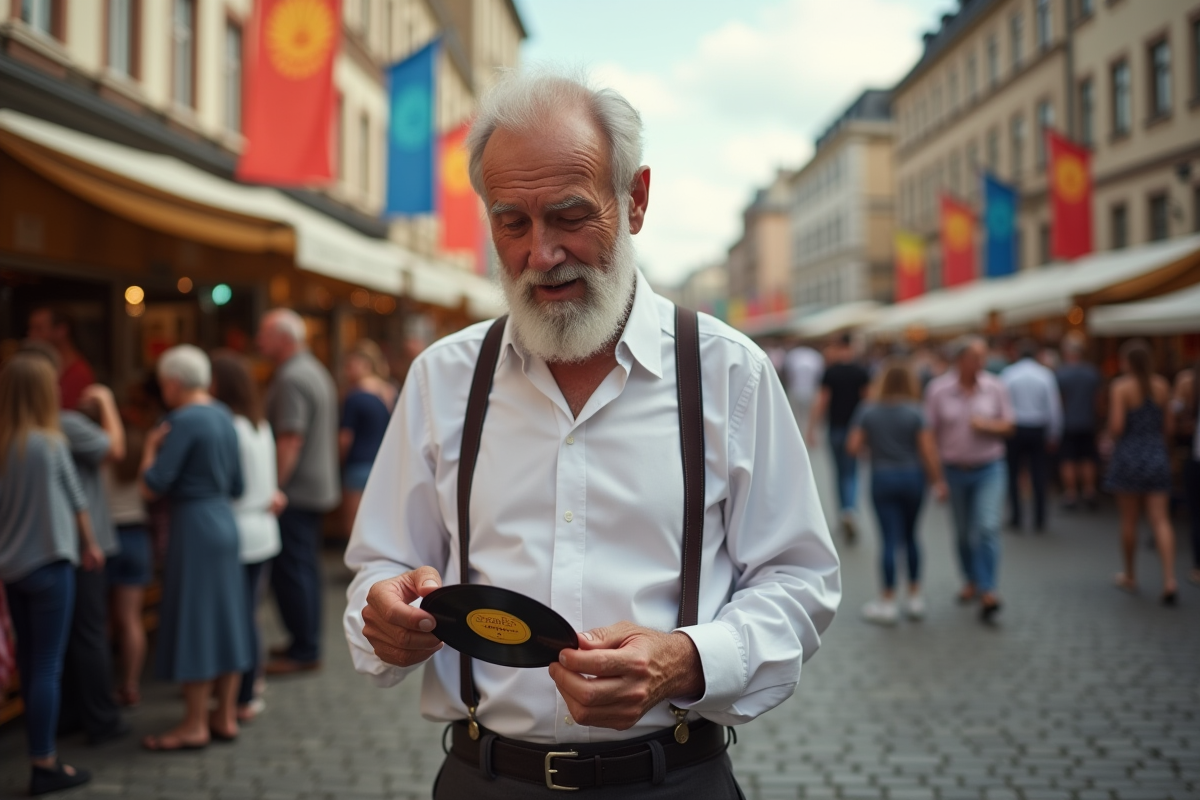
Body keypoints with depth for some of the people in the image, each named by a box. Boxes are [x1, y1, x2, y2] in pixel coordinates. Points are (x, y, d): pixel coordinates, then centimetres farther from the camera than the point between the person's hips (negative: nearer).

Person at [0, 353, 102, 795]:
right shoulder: (50, 443, -14)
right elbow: (75, 500, -3)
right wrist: (89, 544, 13)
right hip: (49, 564, -6)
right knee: (47, 666, -1)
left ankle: (40, 749, 28)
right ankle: (44, 766, 3)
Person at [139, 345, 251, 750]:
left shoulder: (184, 421, -16)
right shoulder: (223, 416, 9)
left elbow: (152, 487, -18)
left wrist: (151, 447, -3)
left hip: (194, 525, -8)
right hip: (225, 520, 8)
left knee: (193, 622, 0)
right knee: (224, 618, 12)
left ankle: (195, 725, 8)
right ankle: (225, 715, 20)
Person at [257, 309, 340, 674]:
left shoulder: (290, 379, -17)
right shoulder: (316, 371, 15)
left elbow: (290, 441, -23)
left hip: (296, 490, -10)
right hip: (317, 488, 10)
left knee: (291, 571, -4)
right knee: (304, 568, 16)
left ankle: (304, 651, 2)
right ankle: (307, 642, 23)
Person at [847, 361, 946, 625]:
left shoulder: (867, 412, -3)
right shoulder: (915, 412, -5)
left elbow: (853, 447, -5)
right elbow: (928, 450, -9)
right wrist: (938, 481, -2)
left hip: (882, 478, -1)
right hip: (912, 477, 1)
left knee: (890, 539, 0)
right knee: (910, 536, 15)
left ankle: (888, 601, 2)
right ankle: (915, 597, 19)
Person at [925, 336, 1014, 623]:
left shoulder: (995, 387, -2)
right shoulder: (938, 390, -5)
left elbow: (1008, 426, 6)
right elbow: (930, 433, -3)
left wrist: (988, 425, -16)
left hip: (989, 469, -1)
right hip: (954, 470, 1)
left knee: (987, 528, -12)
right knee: (963, 533, 12)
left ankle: (987, 592, -11)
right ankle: (971, 581, 32)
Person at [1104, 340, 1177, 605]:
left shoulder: (1120, 387, -11)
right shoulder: (1162, 386, 2)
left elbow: (1116, 427, -16)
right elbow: (1168, 425, 7)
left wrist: (1113, 437, 6)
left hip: (1128, 456, -3)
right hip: (1157, 457, 3)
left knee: (1129, 520, 10)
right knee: (1160, 520, 0)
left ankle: (1129, 575, 23)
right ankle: (1169, 581, -11)